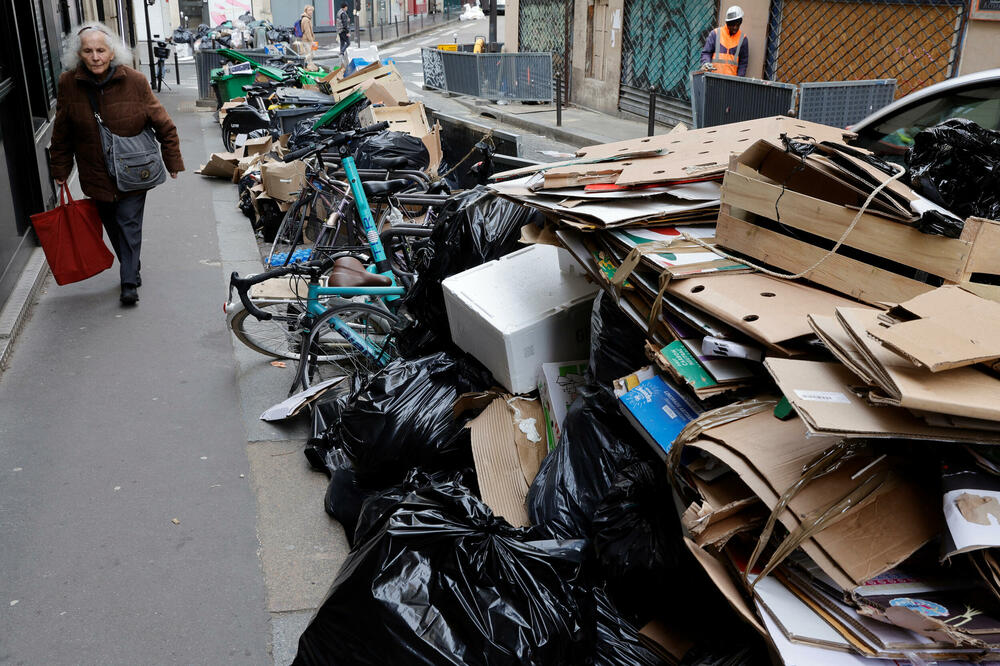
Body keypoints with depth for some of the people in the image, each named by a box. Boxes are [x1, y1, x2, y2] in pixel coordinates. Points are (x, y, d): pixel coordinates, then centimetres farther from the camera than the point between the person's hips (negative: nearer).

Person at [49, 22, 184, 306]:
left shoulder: (134, 81, -13)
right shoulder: (68, 85, -8)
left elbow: (163, 125, -4)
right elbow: (62, 134, 4)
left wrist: (173, 162, -1)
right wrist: (60, 169, 9)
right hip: (96, 175, 2)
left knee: (129, 224, -3)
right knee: (113, 226, 14)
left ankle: (129, 283, 6)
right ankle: (131, 269, 34)